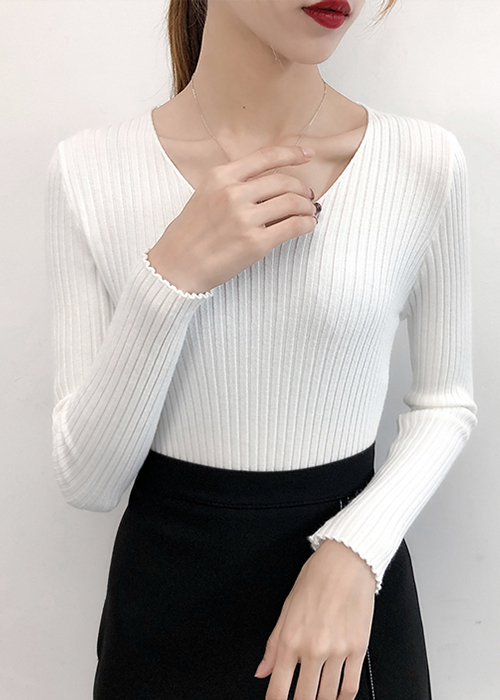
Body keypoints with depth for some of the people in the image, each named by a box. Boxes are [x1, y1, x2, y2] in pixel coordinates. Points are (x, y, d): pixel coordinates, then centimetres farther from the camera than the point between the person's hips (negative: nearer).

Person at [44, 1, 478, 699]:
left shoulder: (426, 161, -12)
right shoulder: (89, 170, -12)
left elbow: (447, 402, 0)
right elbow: (86, 480, -12)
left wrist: (354, 553, -15)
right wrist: (172, 277, -25)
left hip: (351, 579, 0)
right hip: (163, 602, 1)